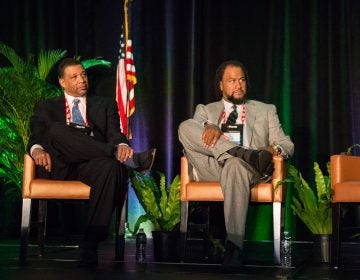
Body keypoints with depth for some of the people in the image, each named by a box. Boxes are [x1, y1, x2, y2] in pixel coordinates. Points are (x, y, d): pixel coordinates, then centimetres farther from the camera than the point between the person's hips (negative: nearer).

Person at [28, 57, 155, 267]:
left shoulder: (105, 105, 25)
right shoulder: (46, 108, 25)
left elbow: (114, 134, 8)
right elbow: (36, 137, 10)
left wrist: (122, 145, -17)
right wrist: (37, 149, -16)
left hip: (91, 167, 0)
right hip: (59, 168, 0)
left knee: (110, 166, -38)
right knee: (56, 129, -32)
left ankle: (90, 247, -42)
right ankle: (128, 158, -32)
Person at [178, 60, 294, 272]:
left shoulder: (266, 111, 25)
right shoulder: (205, 110, 26)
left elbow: (287, 145, 16)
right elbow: (192, 132, 4)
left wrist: (274, 149, -10)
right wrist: (209, 127, -20)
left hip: (248, 168, -1)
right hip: (211, 168, 2)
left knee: (235, 164, -41)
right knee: (186, 126, -22)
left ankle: (235, 246, -47)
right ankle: (246, 153, -32)